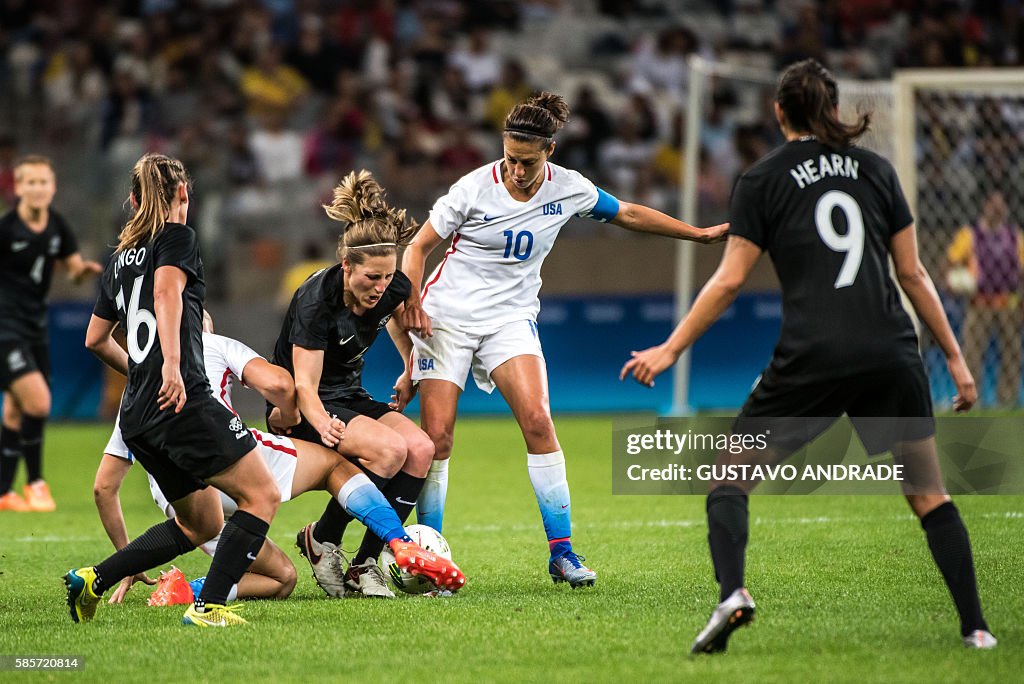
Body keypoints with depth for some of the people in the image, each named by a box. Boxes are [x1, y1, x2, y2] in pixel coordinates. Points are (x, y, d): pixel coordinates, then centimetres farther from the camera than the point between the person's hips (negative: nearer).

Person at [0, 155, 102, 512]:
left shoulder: (57, 226, 3)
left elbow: (74, 270, 12)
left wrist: (83, 269, -9)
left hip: (34, 327, 7)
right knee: (38, 402, -18)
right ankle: (35, 482, -2)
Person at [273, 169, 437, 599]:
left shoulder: (392, 289, -9)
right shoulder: (316, 300, -27)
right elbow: (304, 385, -29)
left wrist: (410, 375, 26)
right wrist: (323, 424, -49)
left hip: (350, 397, 7)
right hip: (300, 408, -7)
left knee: (420, 448, -20)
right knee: (389, 448, -30)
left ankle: (365, 564, -14)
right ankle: (321, 539, -10)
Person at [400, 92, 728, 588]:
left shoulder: (568, 190, -3)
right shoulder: (475, 188, -11)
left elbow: (627, 215, 14)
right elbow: (419, 247, -1)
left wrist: (700, 233, 16)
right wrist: (411, 301, -17)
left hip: (511, 319, 2)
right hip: (446, 317, -2)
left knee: (537, 421, -18)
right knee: (436, 436, -10)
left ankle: (561, 552, -12)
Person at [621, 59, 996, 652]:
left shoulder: (763, 180, 4)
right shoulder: (876, 170, 12)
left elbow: (729, 280, 0)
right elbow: (913, 273, 11)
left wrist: (670, 350, 7)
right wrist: (955, 357, 16)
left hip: (811, 358, -2)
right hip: (891, 355, 2)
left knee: (730, 475, 11)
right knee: (930, 495, 11)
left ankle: (732, 593, -12)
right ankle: (976, 628, 5)